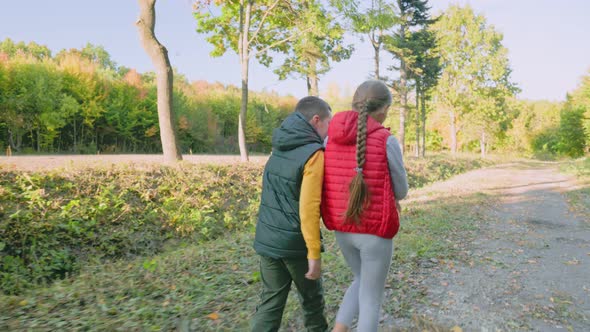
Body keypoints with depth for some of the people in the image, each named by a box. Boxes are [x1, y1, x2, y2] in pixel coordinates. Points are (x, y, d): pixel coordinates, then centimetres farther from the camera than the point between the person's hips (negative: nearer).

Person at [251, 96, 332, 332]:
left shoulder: (279, 149, 6)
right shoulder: (313, 154, -17)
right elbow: (309, 208, -22)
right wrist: (314, 253, -15)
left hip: (267, 239, 6)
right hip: (295, 243, -6)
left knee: (271, 300, 13)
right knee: (312, 297, 17)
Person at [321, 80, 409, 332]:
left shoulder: (331, 139, -3)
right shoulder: (387, 142, -17)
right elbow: (400, 191, -4)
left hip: (342, 230, 5)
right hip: (376, 233, -5)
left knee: (363, 281, 29)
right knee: (371, 299, 14)